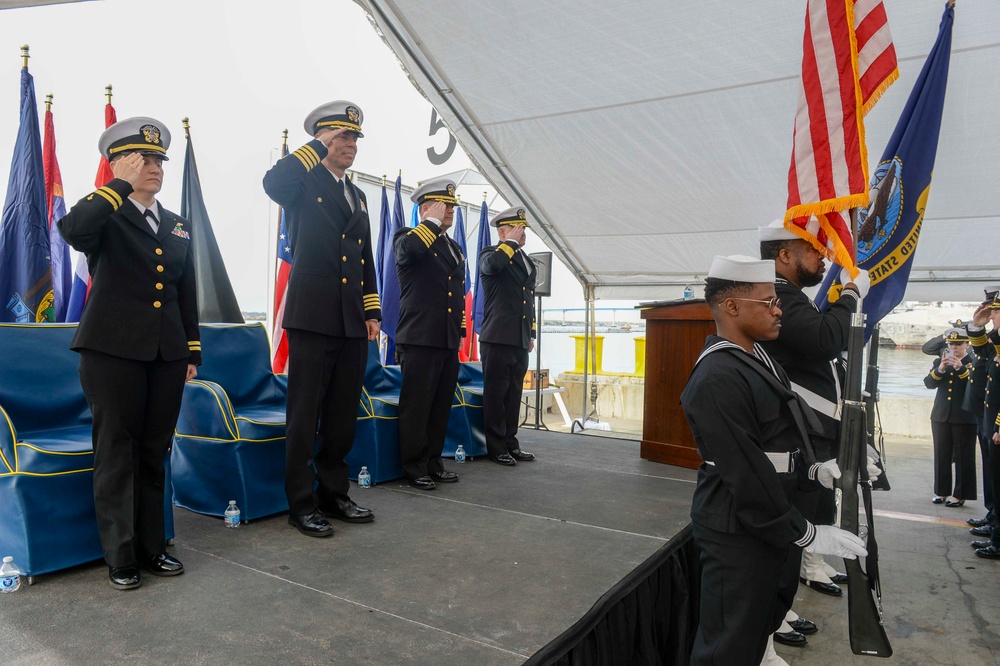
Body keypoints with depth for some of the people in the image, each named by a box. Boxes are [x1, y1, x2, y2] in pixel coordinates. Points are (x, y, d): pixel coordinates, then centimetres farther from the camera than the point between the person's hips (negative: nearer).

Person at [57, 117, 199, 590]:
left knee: (153, 455, 11)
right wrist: (122, 185, -16)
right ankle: (120, 558, 15)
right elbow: (73, 230, -25)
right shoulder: (106, 218, 0)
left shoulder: (179, 226, 15)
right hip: (113, 352, -4)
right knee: (116, 454, 3)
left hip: (166, 356, 5)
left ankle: (150, 548, 23)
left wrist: (192, 351, 12)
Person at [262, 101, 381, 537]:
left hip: (352, 323, 7)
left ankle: (334, 494, 26)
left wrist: (372, 312, 13)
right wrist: (319, 146, -15)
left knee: (343, 416, 13)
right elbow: (272, 182, -25)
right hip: (313, 320, -6)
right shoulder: (303, 184, 0)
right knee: (305, 416, 1)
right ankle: (302, 504, 13)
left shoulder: (357, 196, 20)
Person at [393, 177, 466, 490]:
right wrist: (433, 221, -14)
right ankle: (414, 468, 10)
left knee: (441, 407, 12)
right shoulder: (408, 237, 0)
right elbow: (408, 249, -27)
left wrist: (460, 332, 21)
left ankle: (433, 463, 23)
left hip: (449, 342, 7)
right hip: (420, 339, -7)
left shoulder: (455, 247, 21)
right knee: (416, 406, -1)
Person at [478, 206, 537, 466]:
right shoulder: (490, 254, -3)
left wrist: (531, 334, 21)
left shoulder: (527, 261, 19)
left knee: (513, 396, 12)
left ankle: (510, 444, 22)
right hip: (498, 339, -7)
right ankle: (496, 448, 8)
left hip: (520, 341, 7)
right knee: (496, 395, 0)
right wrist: (511, 242, -14)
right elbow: (492, 265, -30)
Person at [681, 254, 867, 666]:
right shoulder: (716, 378, -25)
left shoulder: (757, 357, 8)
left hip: (772, 521, 10)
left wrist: (810, 470, 1)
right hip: (738, 532, -10)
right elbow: (746, 473, -26)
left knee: (760, 624, 28)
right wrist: (806, 535, -19)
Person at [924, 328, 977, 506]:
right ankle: (941, 491, 17)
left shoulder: (974, 363, -1)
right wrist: (940, 369, -15)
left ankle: (960, 495, 8)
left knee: (963, 457, 1)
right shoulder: (939, 362, 11)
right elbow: (929, 383, 1)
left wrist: (960, 368, -24)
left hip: (964, 419, -4)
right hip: (941, 416, 4)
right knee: (941, 456, 8)